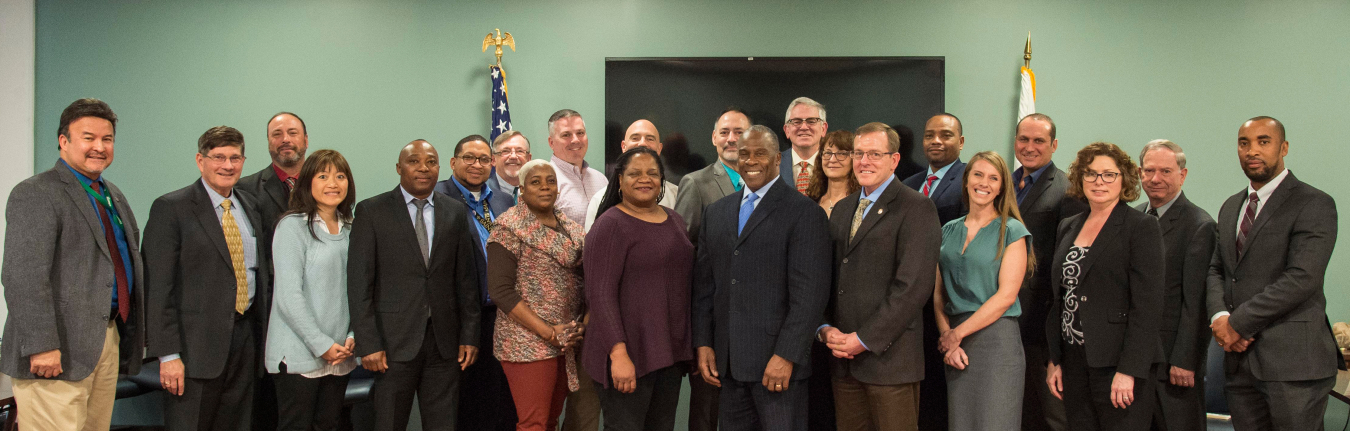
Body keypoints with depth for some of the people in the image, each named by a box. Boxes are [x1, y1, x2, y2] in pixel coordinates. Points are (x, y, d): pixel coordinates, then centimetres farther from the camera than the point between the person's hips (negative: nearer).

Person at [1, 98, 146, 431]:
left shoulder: (114, 196, 18)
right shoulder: (35, 194, -9)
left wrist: (139, 329, 19)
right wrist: (41, 346, -23)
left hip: (109, 340, 8)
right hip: (60, 350, -8)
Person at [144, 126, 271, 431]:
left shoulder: (250, 208, 14)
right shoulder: (171, 208, -5)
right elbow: (158, 288, -9)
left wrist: (265, 336, 11)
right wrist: (168, 354, -15)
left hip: (245, 338, 6)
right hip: (197, 345, -5)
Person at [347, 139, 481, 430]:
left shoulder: (456, 213, 9)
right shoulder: (371, 211, 0)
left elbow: (466, 279, 10)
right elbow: (359, 283, -4)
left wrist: (469, 335, 5)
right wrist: (367, 343, -10)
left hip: (445, 341, 3)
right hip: (396, 341, -2)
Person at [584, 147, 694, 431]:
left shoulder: (674, 220, 13)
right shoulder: (611, 226, -9)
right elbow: (600, 294, -15)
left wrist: (687, 347, 13)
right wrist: (618, 353, -22)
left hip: (670, 351, 7)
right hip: (628, 354, -7)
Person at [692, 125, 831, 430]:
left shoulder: (804, 213, -5)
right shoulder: (716, 213, 14)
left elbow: (810, 293, -11)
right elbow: (704, 284, 15)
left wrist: (786, 356, -16)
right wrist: (703, 343, 6)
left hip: (777, 362, -5)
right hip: (728, 361, 5)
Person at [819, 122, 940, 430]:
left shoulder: (916, 208, -6)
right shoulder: (842, 209, 17)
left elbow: (913, 286, -15)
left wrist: (864, 340, -14)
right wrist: (825, 329, 0)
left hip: (889, 357, -6)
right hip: (843, 357, 6)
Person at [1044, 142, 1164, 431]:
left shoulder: (1142, 227, -5)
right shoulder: (1068, 228, 13)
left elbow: (1147, 305, -12)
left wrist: (1128, 371, -18)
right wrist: (1054, 360, 9)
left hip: (1116, 364, -5)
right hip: (1074, 363, 5)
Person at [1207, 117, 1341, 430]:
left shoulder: (1314, 205, -6)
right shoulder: (1230, 208, 17)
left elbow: (1302, 278, -17)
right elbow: (1216, 270, 15)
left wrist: (1238, 323, -14)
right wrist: (1219, 316, -5)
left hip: (1293, 361, -6)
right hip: (1239, 358, 6)